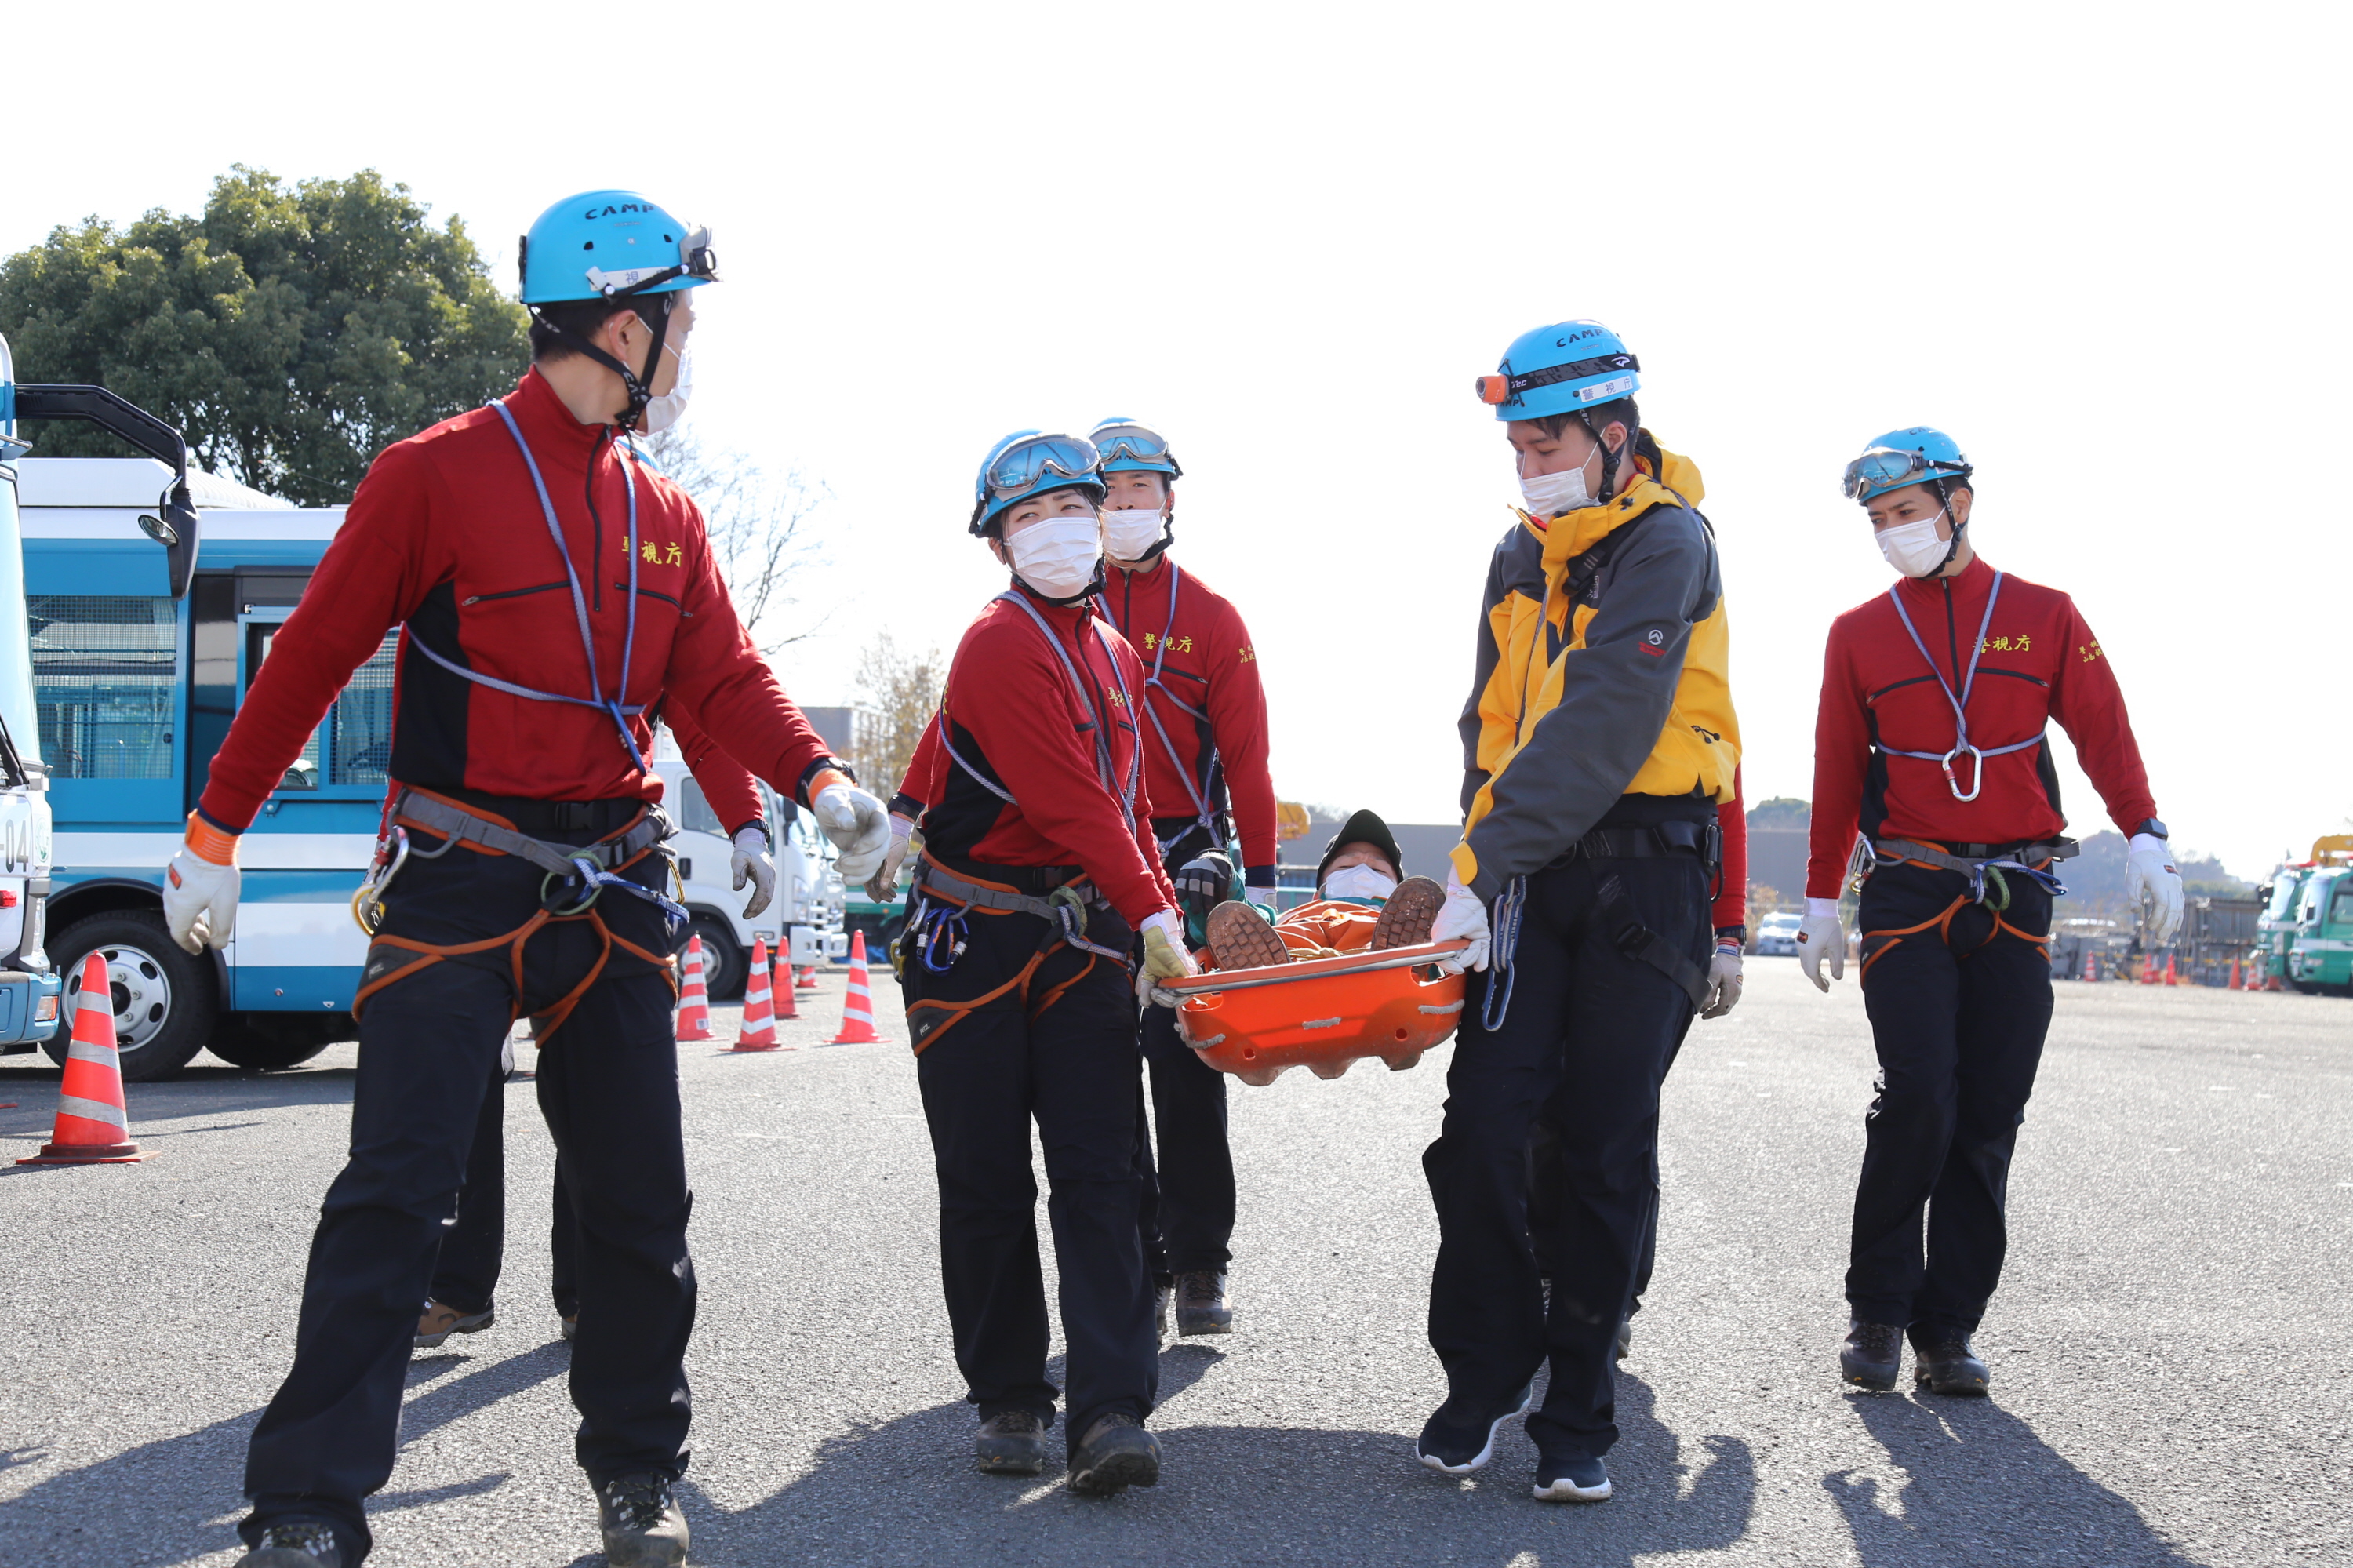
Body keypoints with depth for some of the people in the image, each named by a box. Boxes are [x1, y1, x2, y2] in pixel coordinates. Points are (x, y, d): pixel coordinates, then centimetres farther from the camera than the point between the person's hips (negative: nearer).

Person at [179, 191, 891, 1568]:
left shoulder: (665, 516, 12)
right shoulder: (440, 475, -6)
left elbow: (723, 674, 7)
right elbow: (314, 656, -3)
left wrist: (819, 780, -13)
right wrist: (215, 836, -1)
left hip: (613, 892, 6)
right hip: (459, 886, -6)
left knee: (638, 1197, 9)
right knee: (397, 1193, -9)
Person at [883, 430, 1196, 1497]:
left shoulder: (1114, 653, 14)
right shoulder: (1002, 645, -12)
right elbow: (1067, 802, -18)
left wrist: (1158, 914, 11)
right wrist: (1152, 913, -17)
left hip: (1084, 944, 6)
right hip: (974, 943, -6)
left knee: (1099, 1176, -4)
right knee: (987, 1185, 3)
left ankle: (1112, 1412, -9)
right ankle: (1008, 1401, 15)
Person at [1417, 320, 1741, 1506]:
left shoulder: (1666, 542, -11)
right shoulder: (1522, 555, 13)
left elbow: (1600, 729, -20)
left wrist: (1485, 865, -23)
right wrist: (1477, 859, 5)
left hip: (1645, 864, -5)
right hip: (1534, 867, 5)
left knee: (1605, 1147, -1)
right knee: (1483, 1119, -6)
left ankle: (1578, 1419, 9)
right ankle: (1484, 1376, 10)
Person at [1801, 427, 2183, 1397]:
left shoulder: (2044, 617, 8)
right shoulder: (1859, 634, 9)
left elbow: (2103, 732, 4)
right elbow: (1837, 774, 12)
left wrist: (2143, 837, -11)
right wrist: (1822, 901, 10)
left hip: (2015, 901, 1)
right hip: (1907, 897, -1)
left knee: (1988, 1121, 0)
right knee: (1918, 1100, -13)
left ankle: (1947, 1329, 7)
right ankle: (1878, 1312, 2)